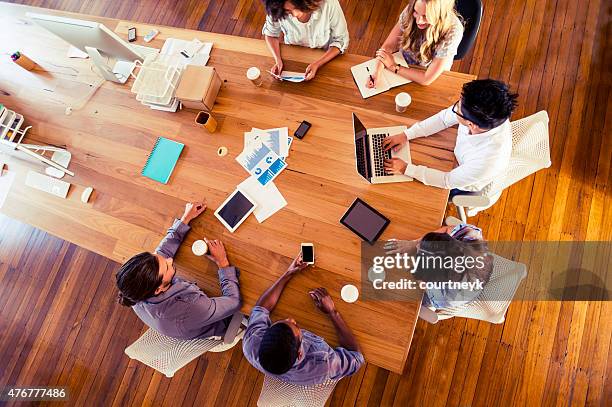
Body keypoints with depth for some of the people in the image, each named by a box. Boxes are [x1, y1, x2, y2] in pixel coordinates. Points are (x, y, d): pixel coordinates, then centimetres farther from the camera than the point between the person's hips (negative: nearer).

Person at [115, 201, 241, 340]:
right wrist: (223, 263, -29)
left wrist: (186, 218, -9)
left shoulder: (137, 295, -28)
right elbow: (234, 301, -34)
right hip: (216, 328, -5)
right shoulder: (183, 313, -47)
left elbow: (165, 249, -12)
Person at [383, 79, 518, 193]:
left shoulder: (488, 162, -46)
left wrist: (406, 169, -29)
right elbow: (444, 118, -16)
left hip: (462, 185, -4)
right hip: (458, 155, 5)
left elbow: (449, 181, -30)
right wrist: (406, 135, -21)